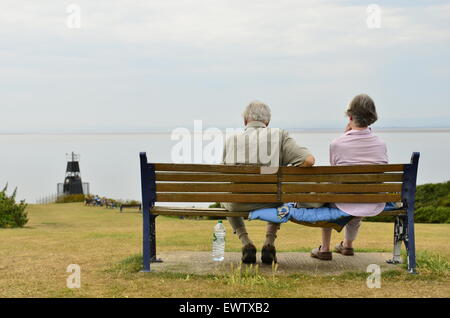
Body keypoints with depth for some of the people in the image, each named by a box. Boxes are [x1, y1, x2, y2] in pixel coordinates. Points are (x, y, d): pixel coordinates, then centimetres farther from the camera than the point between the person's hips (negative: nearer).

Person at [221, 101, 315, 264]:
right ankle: (269, 244, 21)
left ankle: (246, 244, 20)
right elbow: (309, 160, -15)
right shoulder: (280, 135, -3)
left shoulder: (231, 140, 2)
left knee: (225, 199, 38)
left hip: (238, 205, 0)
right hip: (270, 202, 0)